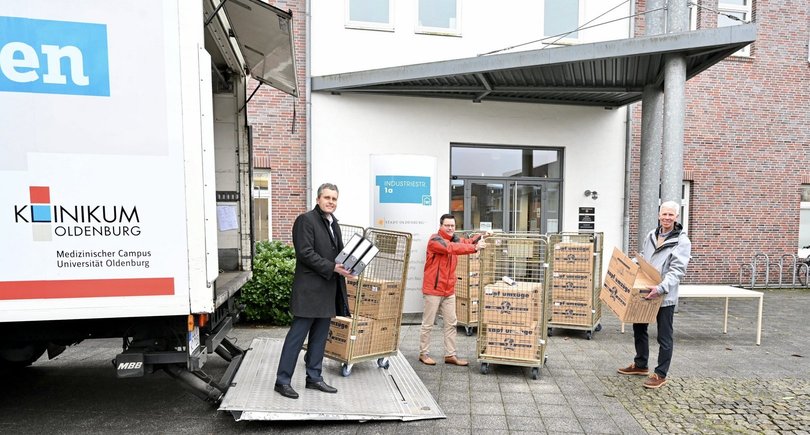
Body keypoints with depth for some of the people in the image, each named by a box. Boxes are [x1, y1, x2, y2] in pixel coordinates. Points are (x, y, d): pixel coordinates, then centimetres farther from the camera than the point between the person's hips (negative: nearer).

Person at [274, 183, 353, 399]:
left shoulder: (333, 223, 16)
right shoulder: (306, 220, -10)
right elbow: (305, 253, -17)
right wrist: (332, 267, -20)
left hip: (327, 288, 8)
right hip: (309, 288, -8)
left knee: (320, 335, 14)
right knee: (297, 335, -1)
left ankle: (314, 377, 24)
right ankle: (283, 380, 10)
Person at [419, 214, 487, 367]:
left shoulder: (454, 239, 12)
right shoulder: (435, 240, -15)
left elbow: (467, 242, -1)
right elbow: (452, 248, -30)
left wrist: (481, 236, -18)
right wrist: (474, 248, -36)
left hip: (449, 290, 8)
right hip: (433, 289, -8)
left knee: (451, 324, 11)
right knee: (428, 324, 4)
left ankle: (450, 355, 20)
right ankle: (424, 353, 17)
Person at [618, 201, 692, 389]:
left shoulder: (682, 241, -13)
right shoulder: (651, 235, 7)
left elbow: (677, 270, -22)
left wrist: (661, 288, -33)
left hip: (665, 297, -7)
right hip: (645, 292, 7)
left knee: (664, 337, 5)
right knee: (639, 328, 18)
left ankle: (660, 374, 18)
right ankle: (640, 365, 35)